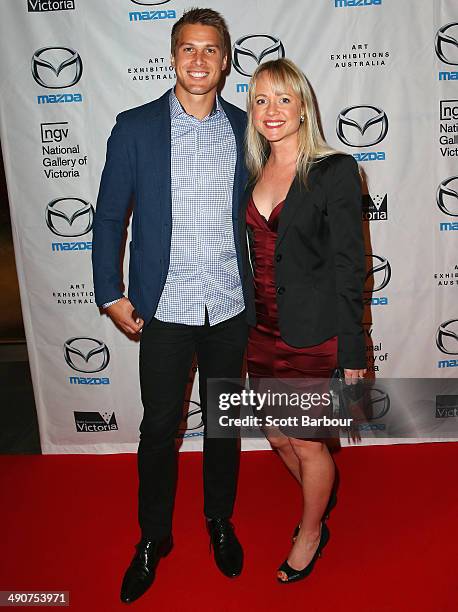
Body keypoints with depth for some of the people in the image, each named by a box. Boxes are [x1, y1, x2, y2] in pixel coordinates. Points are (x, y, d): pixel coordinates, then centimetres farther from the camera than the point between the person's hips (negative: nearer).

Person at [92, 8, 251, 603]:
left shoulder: (246, 128, 4)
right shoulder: (135, 127, -2)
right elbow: (109, 215, 0)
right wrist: (111, 293, -4)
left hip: (232, 309, 2)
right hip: (166, 309, -1)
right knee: (159, 427, 10)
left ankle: (220, 520, 40)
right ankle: (153, 536, 34)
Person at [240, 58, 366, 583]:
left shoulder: (336, 171, -10)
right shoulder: (251, 172, 7)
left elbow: (349, 267, -11)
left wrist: (352, 352, -11)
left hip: (312, 334, -6)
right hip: (261, 332, 6)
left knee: (307, 442, 9)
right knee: (279, 437, 19)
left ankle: (311, 532, 39)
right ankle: (321, 499, 50)